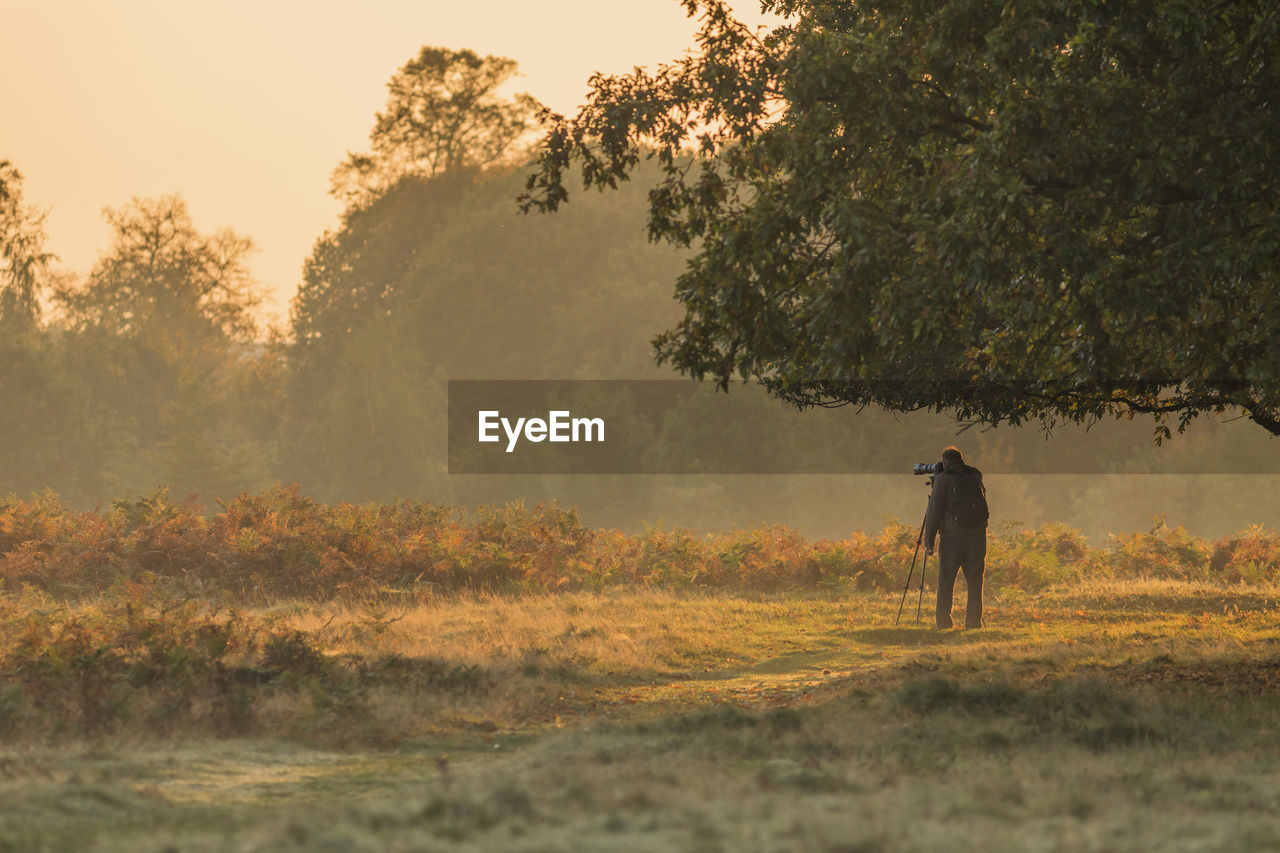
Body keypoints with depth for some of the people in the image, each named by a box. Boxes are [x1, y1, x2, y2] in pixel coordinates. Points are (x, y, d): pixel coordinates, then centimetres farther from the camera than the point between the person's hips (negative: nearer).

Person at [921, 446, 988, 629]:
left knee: (945, 583, 4)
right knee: (974, 583, 5)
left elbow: (934, 511, -3)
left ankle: (943, 623, 1)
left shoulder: (942, 479, -1)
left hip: (952, 537, -3)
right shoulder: (975, 477, 11)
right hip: (977, 535, 3)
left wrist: (928, 540, 0)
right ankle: (974, 623, 1)